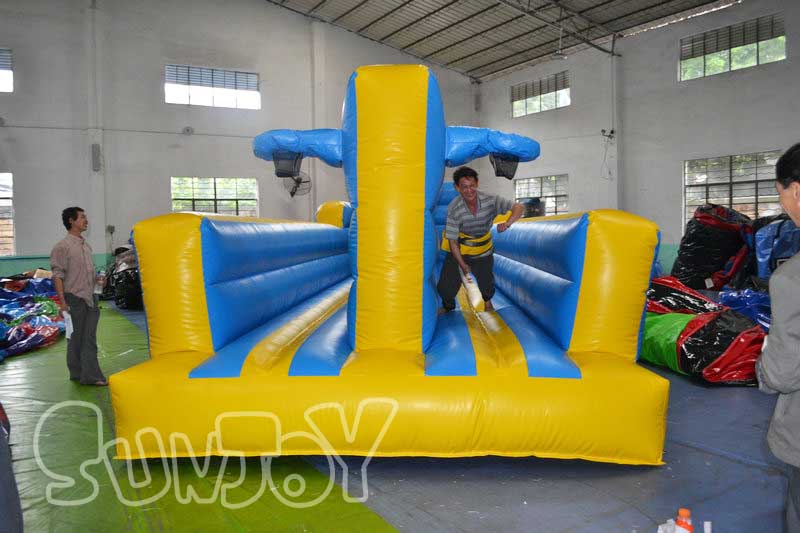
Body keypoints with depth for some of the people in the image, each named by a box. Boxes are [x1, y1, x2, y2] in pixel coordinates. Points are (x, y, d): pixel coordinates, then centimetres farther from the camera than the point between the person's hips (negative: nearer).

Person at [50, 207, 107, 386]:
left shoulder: (86, 246, 16)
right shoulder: (62, 246, -7)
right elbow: (58, 276, -10)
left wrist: (96, 279, 10)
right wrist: (62, 302, -15)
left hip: (91, 299, 7)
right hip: (75, 299, -7)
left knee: (89, 339, 3)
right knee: (76, 338, 4)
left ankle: (91, 376, 3)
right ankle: (77, 374, 16)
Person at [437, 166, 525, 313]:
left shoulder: (490, 200, -23)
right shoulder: (454, 208, -25)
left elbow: (519, 208, -24)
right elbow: (452, 240, -18)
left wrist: (507, 223, -44)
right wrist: (462, 264, -15)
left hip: (483, 250, 1)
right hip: (459, 250, -1)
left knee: (486, 284, 13)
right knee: (446, 286, -1)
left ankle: (487, 301, 52)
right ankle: (448, 306, 36)